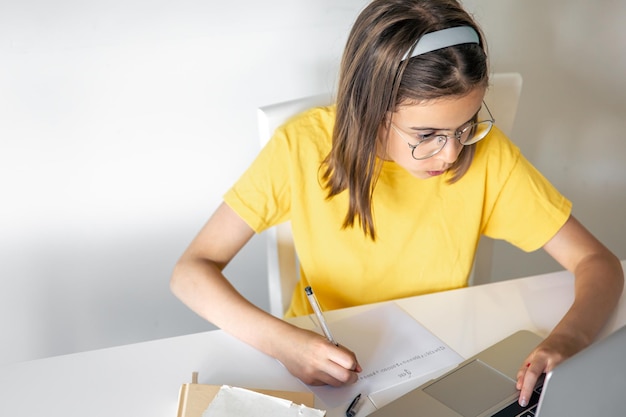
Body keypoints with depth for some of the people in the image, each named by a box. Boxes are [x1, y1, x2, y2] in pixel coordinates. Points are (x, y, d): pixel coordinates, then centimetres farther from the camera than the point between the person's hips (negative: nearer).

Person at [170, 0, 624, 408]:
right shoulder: (304, 147, -19)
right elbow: (191, 271, -17)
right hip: (328, 365, 0)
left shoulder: (486, 154, -16)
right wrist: (280, 340, -33)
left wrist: (566, 340, -29)